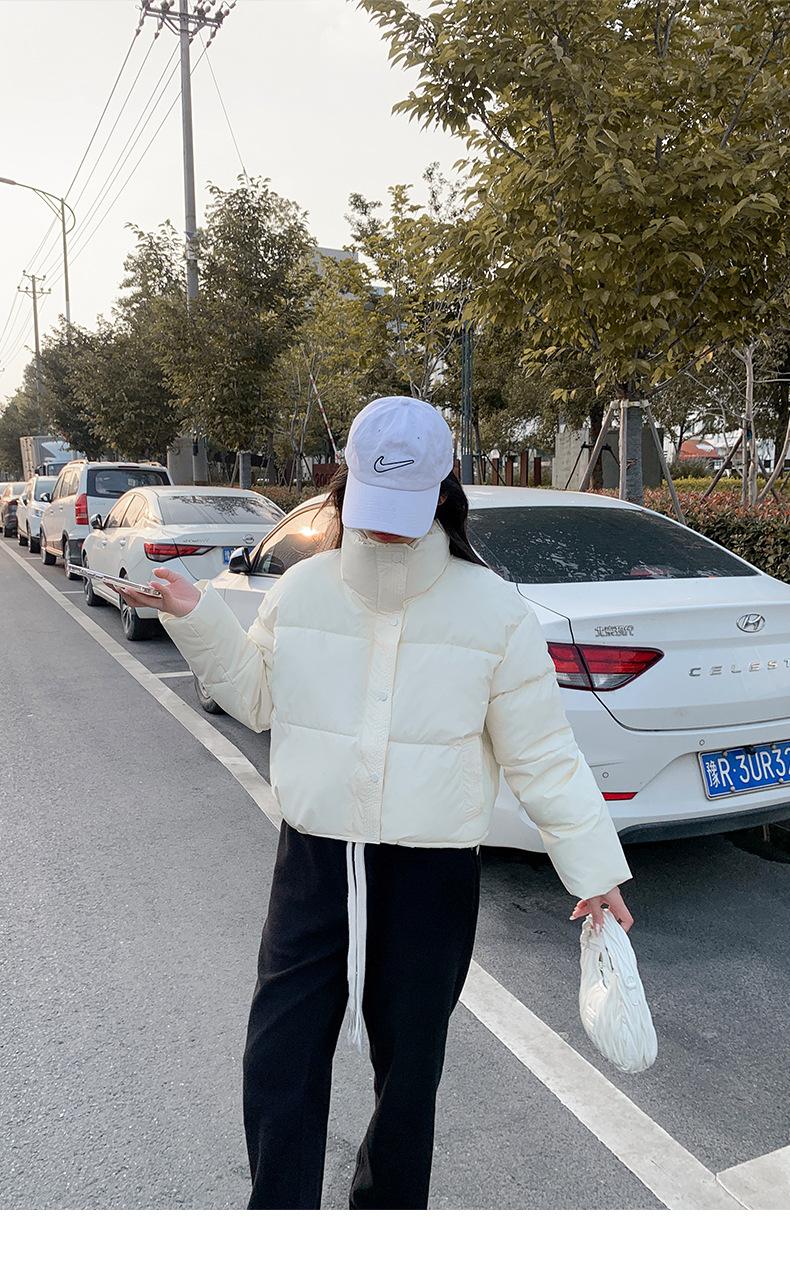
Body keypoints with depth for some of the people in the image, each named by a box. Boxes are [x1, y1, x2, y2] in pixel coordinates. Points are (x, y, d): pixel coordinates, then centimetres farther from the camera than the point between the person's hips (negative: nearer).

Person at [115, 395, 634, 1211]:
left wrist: (594, 869, -7)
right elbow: (256, 698, 11)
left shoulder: (493, 612, -10)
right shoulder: (302, 591, -2)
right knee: (279, 1062, 7)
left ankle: (387, 1209, 44)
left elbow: (543, 757, -6)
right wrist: (197, 620, -2)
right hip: (314, 865, 2)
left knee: (408, 1069, 17)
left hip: (432, 878, -1)